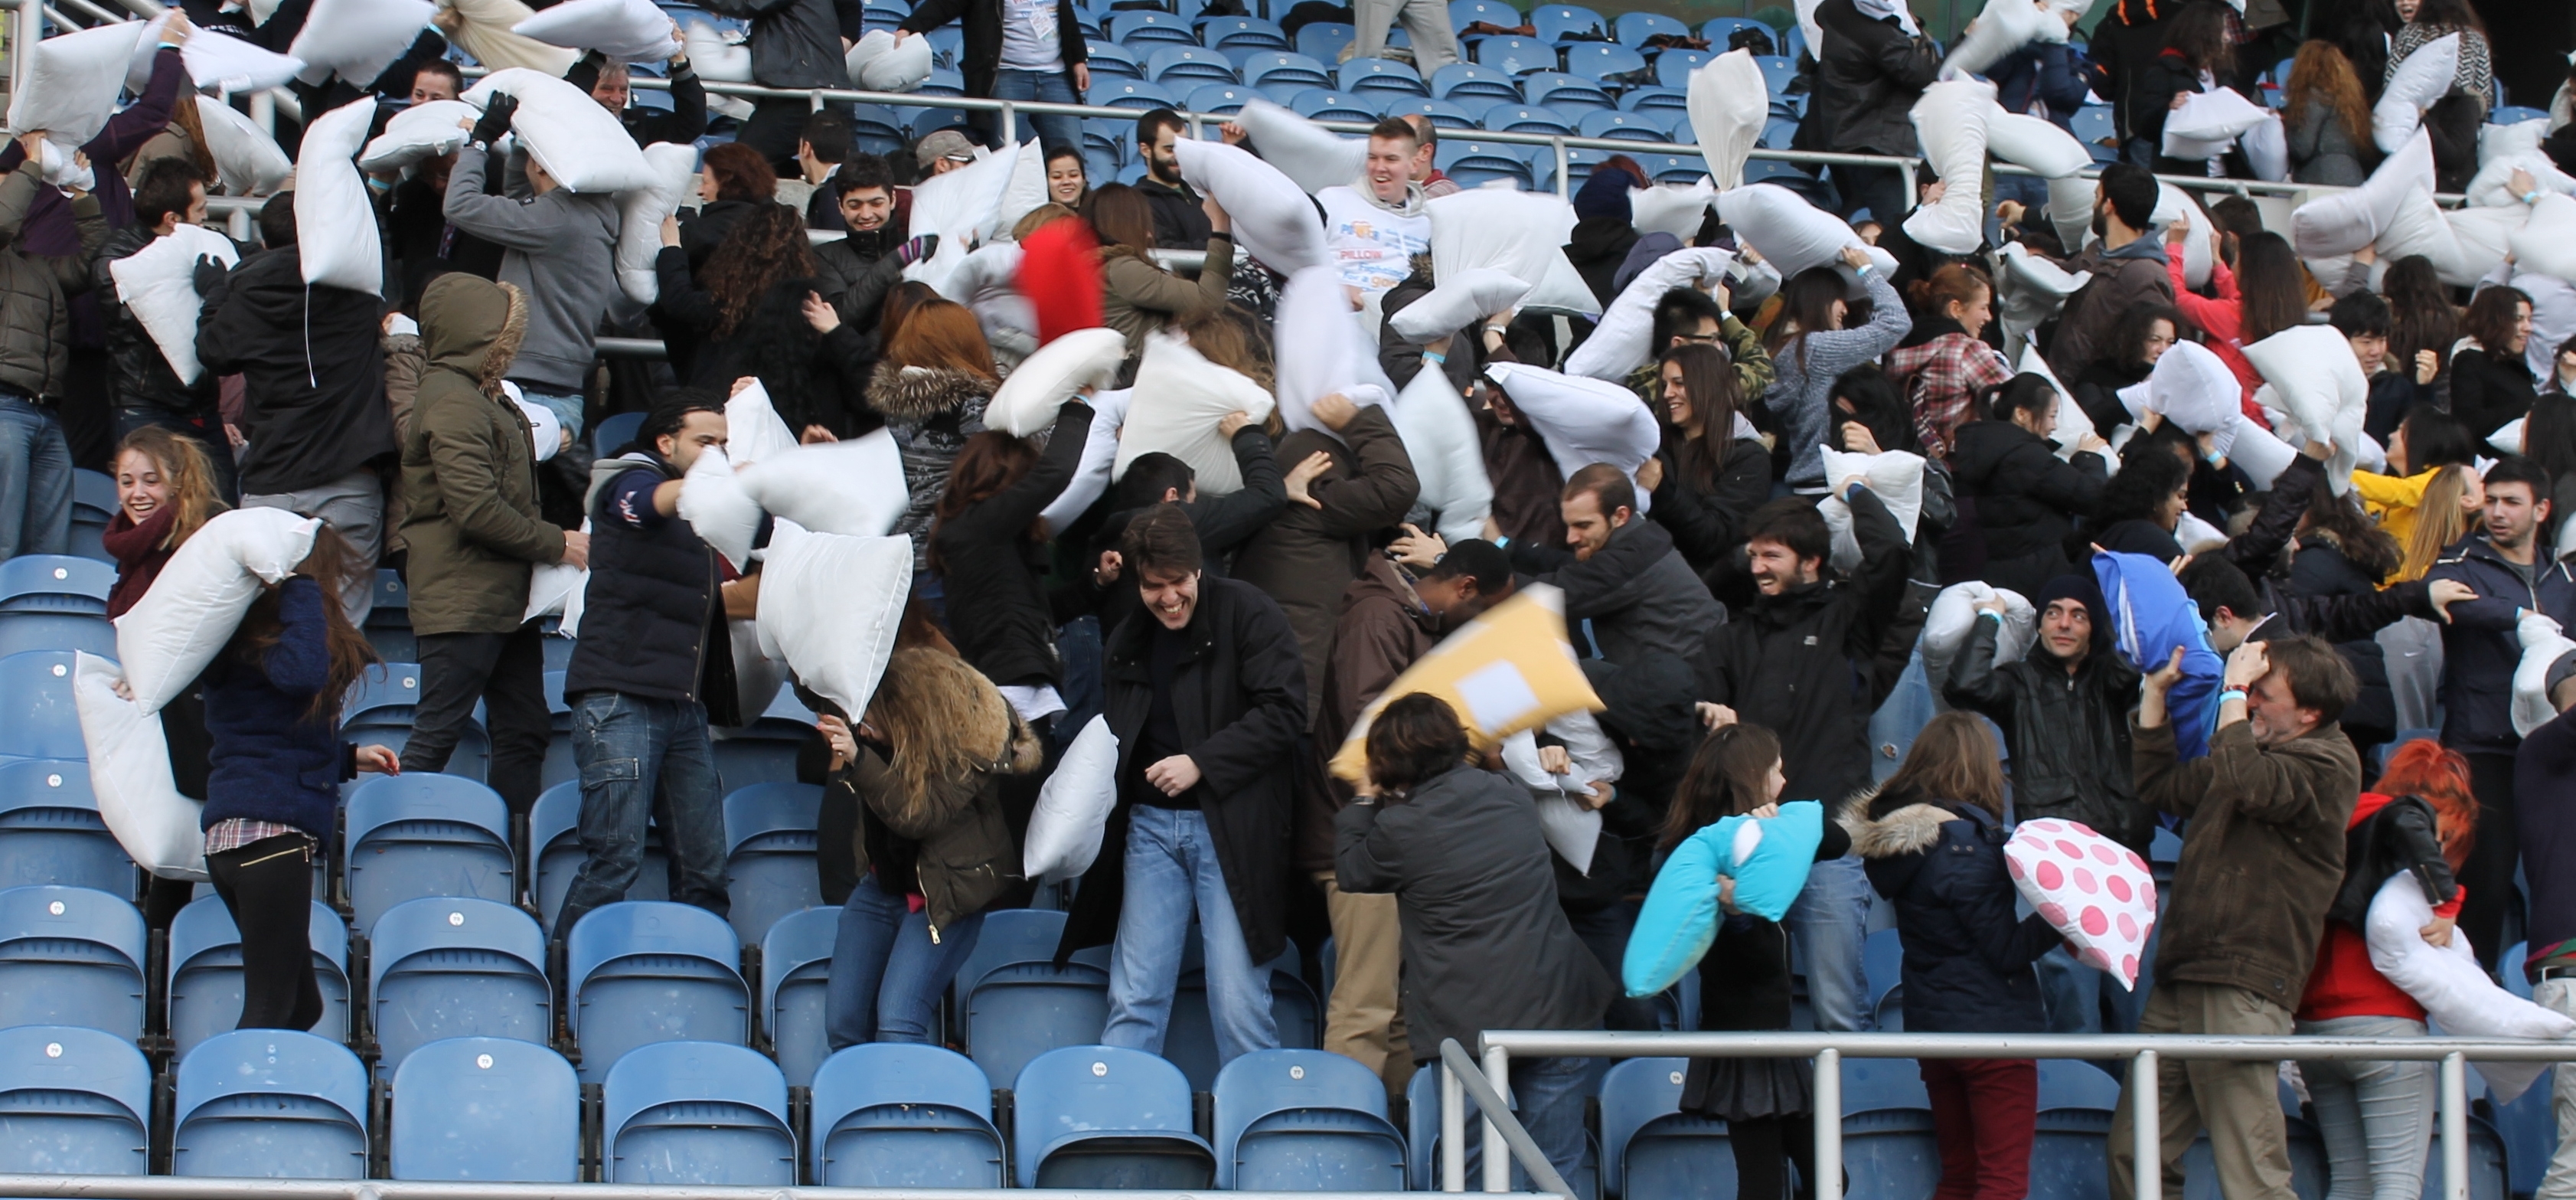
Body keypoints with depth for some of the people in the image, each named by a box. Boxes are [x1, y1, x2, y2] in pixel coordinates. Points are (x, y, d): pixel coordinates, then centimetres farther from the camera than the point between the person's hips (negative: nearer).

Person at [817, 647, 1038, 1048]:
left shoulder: (977, 741, -21)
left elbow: (919, 817, -29)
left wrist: (858, 758, -37)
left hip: (945, 894, -6)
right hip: (882, 883, 7)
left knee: (897, 1024, -22)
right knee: (840, 1023, -2)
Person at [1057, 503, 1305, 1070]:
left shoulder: (1247, 615, -3)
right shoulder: (1126, 643, 15)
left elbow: (1285, 711, -11)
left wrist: (1202, 763, -15)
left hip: (1229, 826, -5)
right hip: (1149, 826, 5)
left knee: (1238, 1001, -6)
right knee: (1134, 999, 2)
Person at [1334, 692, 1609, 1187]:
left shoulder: (1398, 826, -8)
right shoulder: (1512, 796, 6)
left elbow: (1352, 872, 13)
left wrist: (1365, 803, 26)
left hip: (1466, 1029, -3)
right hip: (1554, 1011, 3)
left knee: (1468, 1178, 11)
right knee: (1557, 1174, 7)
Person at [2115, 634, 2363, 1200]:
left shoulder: (2326, 764, -7)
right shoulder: (2259, 749, 22)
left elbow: (2241, 783, -25)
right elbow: (2161, 786, 33)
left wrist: (2233, 690, -15)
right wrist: (2156, 692, 25)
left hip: (2240, 991, -9)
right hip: (2179, 983, 9)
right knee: (2132, 1154, 7)